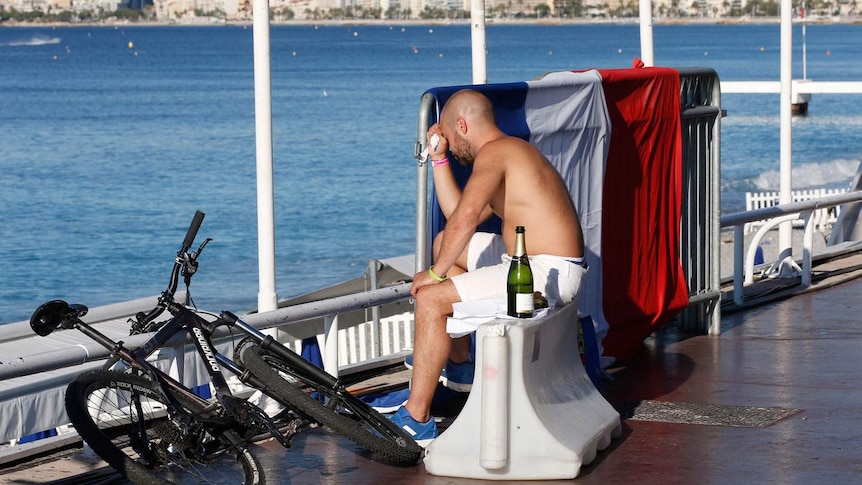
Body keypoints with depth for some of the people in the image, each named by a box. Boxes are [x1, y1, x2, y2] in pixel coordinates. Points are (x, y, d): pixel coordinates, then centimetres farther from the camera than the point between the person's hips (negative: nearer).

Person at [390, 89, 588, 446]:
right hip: (533, 259, 11)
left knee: (431, 300, -16)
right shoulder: (510, 152, 20)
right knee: (445, 244, 26)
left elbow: (465, 218, -27)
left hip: (548, 272, -11)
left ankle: (417, 420, -15)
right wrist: (439, 159, 21)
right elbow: (457, 214, 24)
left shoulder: (494, 152, -12)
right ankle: (458, 363, 30)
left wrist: (436, 273, -17)